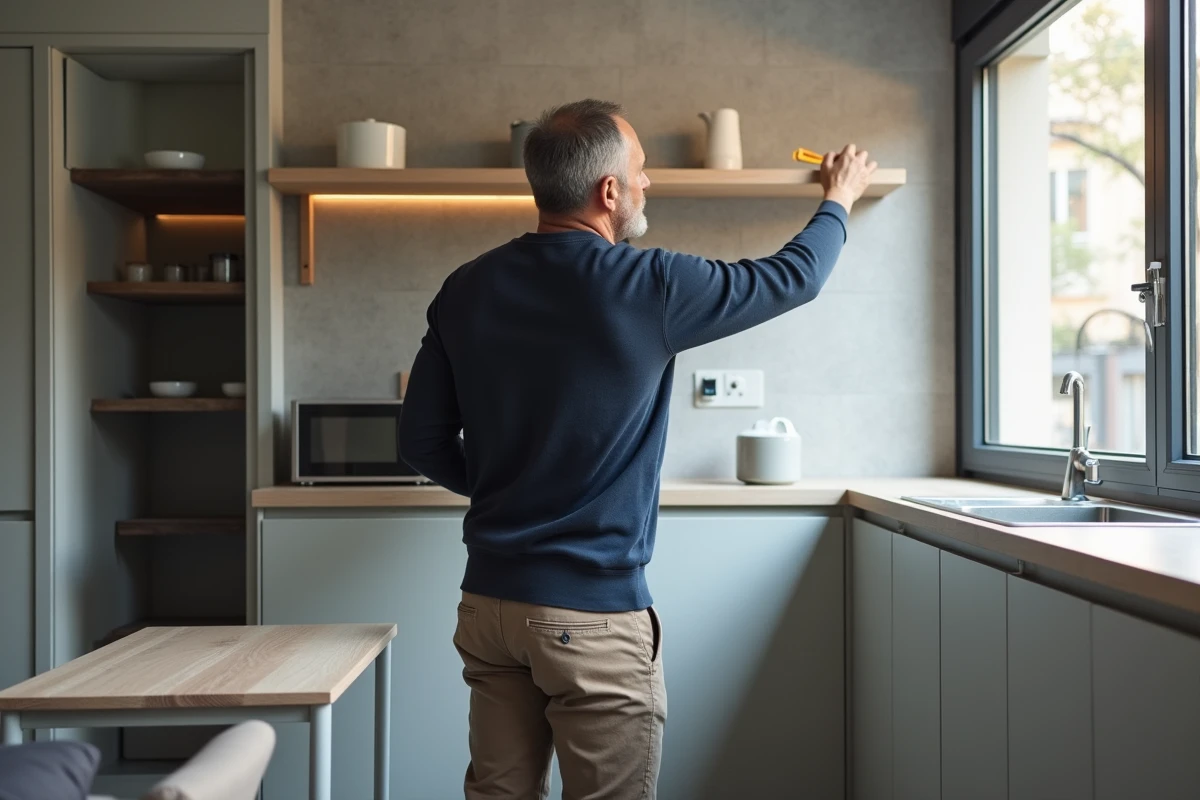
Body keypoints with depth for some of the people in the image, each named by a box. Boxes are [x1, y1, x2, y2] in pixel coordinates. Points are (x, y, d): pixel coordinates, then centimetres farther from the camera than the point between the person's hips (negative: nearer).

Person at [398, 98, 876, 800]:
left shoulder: (467, 291, 0)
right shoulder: (646, 287, -14)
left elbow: (423, 441, 6)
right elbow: (793, 277, 2)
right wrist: (840, 199, 22)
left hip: (490, 603, 6)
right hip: (594, 617, -5)